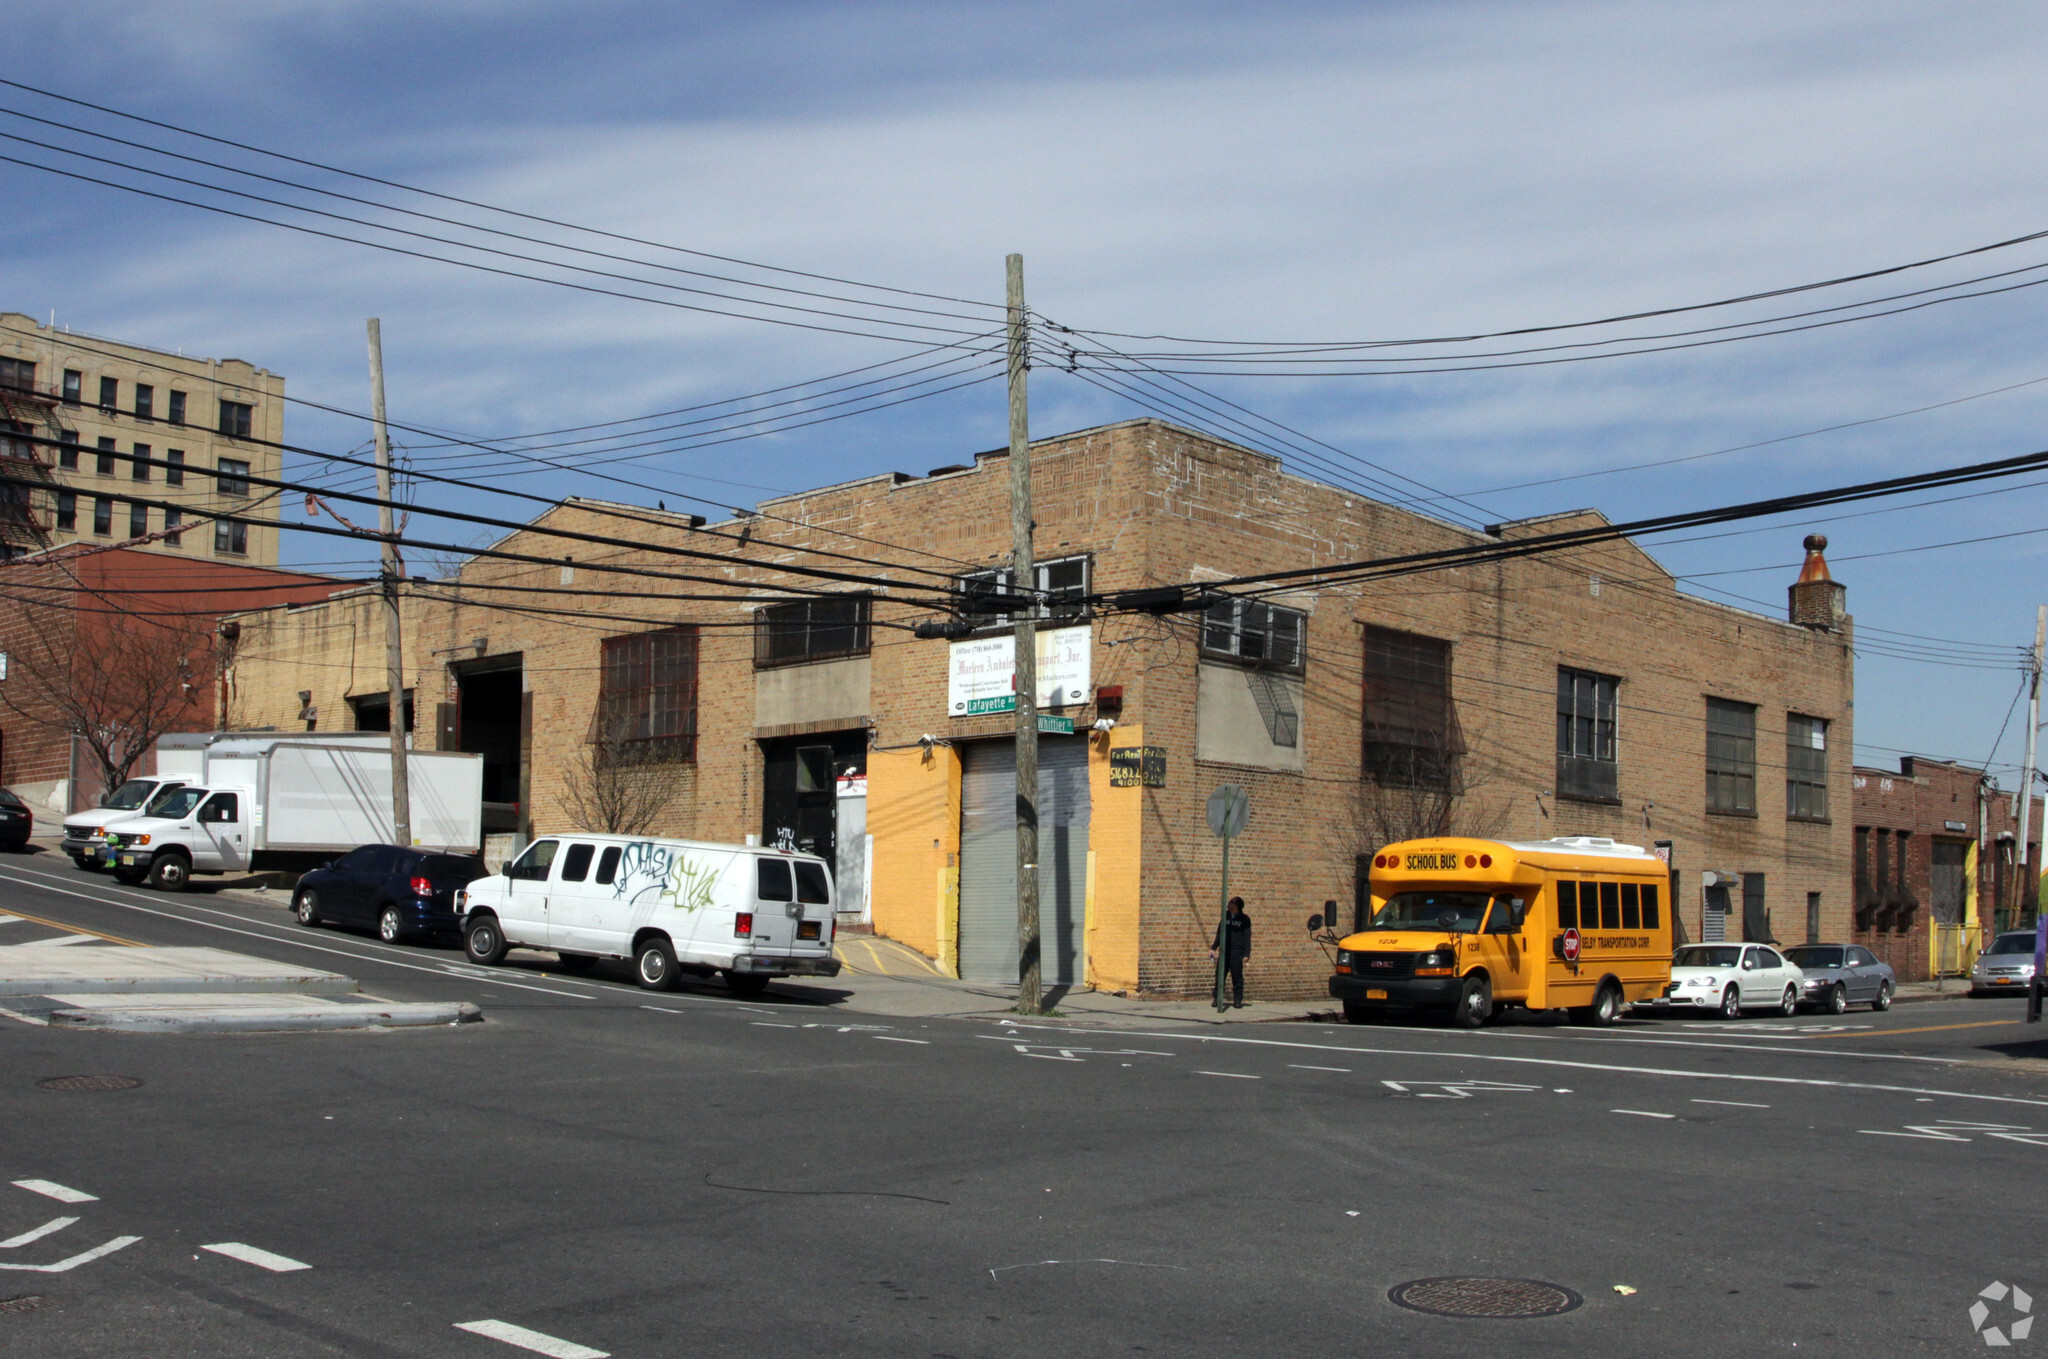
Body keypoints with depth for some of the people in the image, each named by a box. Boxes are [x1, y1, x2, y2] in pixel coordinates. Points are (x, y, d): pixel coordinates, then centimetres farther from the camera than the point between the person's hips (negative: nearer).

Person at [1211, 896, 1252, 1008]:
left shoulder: (1244, 919, 1)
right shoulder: (1226, 916, 13)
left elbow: (1247, 937, -1)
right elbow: (1219, 933, 20)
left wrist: (1247, 954, -9)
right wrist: (1213, 947, 15)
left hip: (1237, 952, -4)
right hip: (1224, 951, 4)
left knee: (1237, 977, -1)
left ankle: (1238, 1000, 5)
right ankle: (1217, 999, 6)